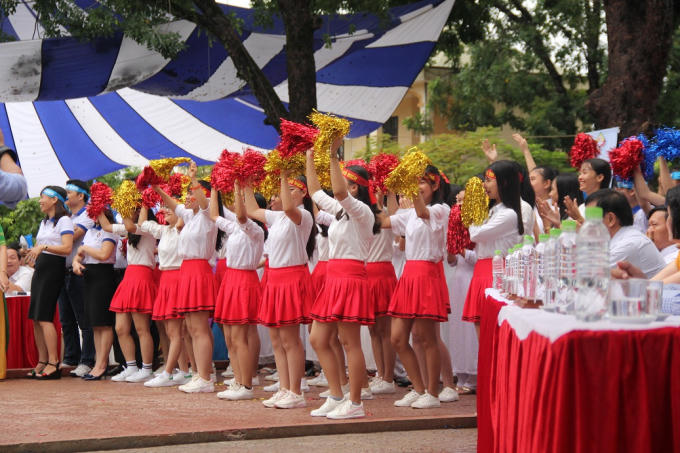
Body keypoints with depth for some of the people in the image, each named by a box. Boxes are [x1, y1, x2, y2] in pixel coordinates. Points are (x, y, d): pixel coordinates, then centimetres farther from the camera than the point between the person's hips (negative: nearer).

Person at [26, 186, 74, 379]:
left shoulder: (64, 220, -6)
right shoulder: (44, 222, 21)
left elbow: (67, 248, -18)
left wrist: (43, 247, -25)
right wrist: (32, 252, 7)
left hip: (53, 269, -9)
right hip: (40, 269, 9)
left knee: (44, 317, -15)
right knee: (35, 318, 5)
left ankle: (53, 364, -15)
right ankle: (42, 362, 9)